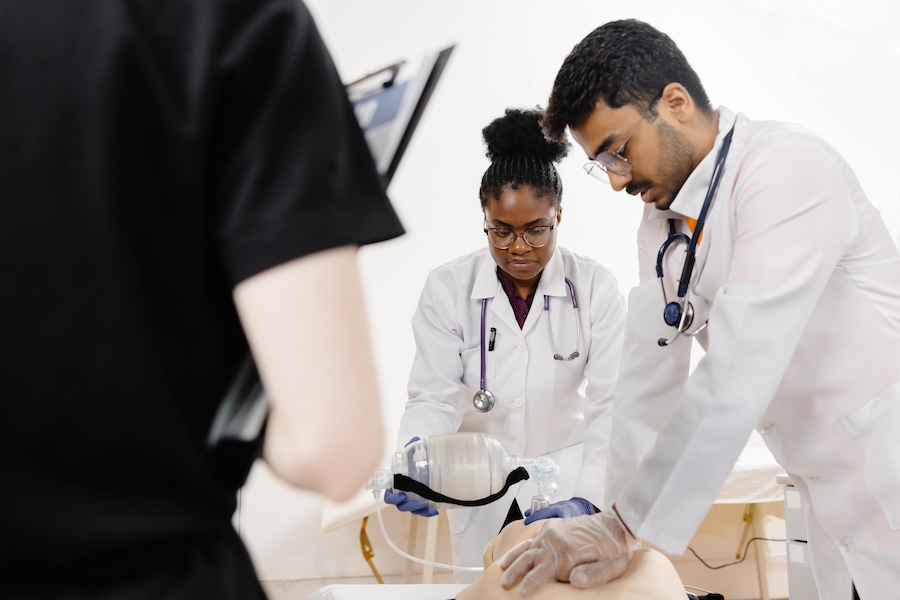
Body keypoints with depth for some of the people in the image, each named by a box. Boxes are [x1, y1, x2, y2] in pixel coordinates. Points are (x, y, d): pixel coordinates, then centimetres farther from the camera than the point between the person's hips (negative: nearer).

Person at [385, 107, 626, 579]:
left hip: (567, 484, 0)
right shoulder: (447, 288, -13)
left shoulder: (596, 288, -14)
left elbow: (611, 405, -19)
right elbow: (434, 398, -14)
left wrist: (588, 499, -32)